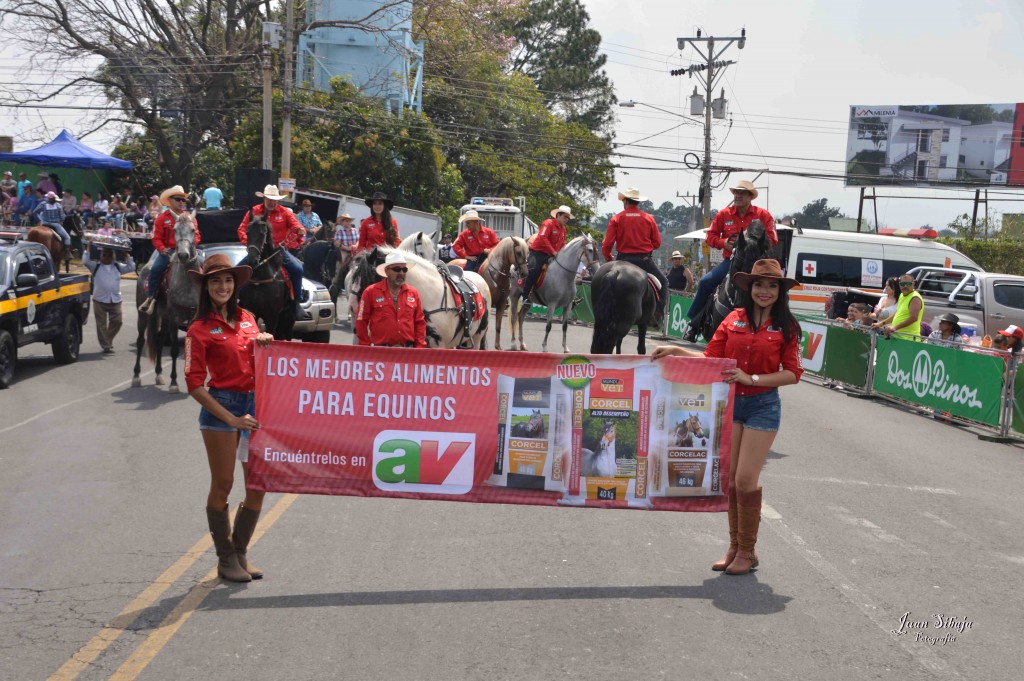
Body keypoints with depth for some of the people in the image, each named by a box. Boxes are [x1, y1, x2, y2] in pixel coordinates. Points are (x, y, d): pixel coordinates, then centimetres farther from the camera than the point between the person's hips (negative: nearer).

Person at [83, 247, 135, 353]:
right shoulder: (96, 266, 6)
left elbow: (131, 267, 8)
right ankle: (106, 346, 5)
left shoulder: (118, 266, 13)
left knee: (116, 322, 1)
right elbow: (85, 261, -8)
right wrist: (88, 249, -6)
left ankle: (108, 340, 22)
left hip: (115, 300, 2)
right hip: (100, 300, -2)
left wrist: (127, 256, 5)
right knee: (101, 325, -1)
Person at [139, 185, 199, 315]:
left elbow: (196, 235, 9)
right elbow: (157, 238, 2)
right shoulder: (162, 218, 4)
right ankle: (150, 298, -11)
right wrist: (162, 249, -16)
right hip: (169, 250, -1)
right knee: (155, 268, -24)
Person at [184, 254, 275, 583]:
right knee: (223, 485, 2)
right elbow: (194, 385, -10)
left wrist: (265, 344, 0)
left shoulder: (247, 319, 11)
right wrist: (232, 419, -15)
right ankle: (226, 559, 15)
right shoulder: (200, 329, -6)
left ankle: (240, 553, 22)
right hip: (221, 407, -6)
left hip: (254, 404, 6)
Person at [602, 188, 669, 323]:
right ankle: (658, 313, 1)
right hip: (645, 259, 0)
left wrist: (608, 259, 11)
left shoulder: (616, 219, -3)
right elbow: (657, 243, 4)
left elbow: (607, 244, -7)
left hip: (623, 259, 0)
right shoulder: (649, 219, 1)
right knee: (663, 282, 17)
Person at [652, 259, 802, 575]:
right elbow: (711, 358, 5)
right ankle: (734, 546, 22)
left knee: (745, 479, -6)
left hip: (762, 406, -3)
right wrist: (675, 350, -5)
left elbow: (792, 373, -6)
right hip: (730, 403, 4)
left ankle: (747, 551, 10)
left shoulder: (786, 327, -3)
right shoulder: (734, 319, 4)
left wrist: (752, 379, -16)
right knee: (730, 478, 9)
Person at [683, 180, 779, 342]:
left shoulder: (763, 215, 1)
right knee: (706, 282, -17)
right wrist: (724, 242, -11)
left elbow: (772, 239, -2)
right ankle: (693, 323, -4)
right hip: (730, 260, 1)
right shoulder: (724, 214, 7)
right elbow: (710, 236, 8)